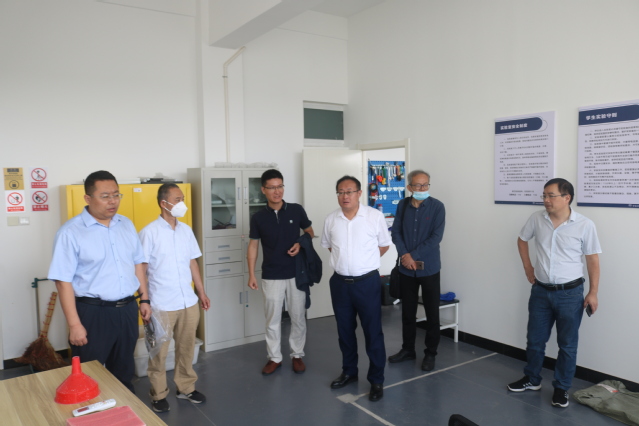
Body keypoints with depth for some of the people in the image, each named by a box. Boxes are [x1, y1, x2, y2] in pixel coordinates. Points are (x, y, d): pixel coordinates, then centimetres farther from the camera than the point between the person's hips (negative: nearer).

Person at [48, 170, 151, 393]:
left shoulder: (126, 225, 5)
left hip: (127, 309, 5)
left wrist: (144, 299, 11)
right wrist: (74, 324, -16)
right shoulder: (71, 232, -13)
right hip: (93, 312, -5)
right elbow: (63, 281, -14)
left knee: (124, 371, 21)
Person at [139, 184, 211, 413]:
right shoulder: (150, 232, -11)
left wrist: (202, 293, 13)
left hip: (188, 301, 5)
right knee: (159, 351, 9)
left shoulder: (186, 230, 6)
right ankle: (158, 395, 25)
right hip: (161, 304, -5)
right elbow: (141, 269, -9)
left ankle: (186, 387, 32)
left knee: (186, 348, 16)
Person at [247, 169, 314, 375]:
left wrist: (301, 244, -12)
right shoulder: (258, 218, -4)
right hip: (271, 276, 0)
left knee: (298, 317, 10)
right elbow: (253, 245, 2)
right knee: (272, 319, 9)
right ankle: (274, 358, 25)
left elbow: (310, 232, 9)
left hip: (296, 273, 0)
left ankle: (297, 355, 27)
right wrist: (251, 274, -2)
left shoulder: (296, 210, -4)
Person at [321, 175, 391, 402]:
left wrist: (364, 262, 3)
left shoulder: (375, 216, -9)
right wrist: (346, 260, 10)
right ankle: (349, 371, 34)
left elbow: (384, 245, 4)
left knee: (373, 332, 3)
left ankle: (376, 380, 17)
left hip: (367, 282, -3)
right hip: (339, 282, 4)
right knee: (345, 330, 16)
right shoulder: (331, 219, 0)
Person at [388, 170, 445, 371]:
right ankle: (407, 349, 29)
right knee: (407, 311, 14)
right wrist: (404, 254, -13)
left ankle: (430, 353, 21)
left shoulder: (437, 206, -8)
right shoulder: (402, 205, 3)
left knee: (432, 313, 7)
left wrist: (413, 255, -15)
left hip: (429, 268, -3)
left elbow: (436, 236, -14)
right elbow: (396, 231, 2)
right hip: (406, 268, 3)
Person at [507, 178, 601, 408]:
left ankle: (562, 388, 26)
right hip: (541, 291, 3)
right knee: (535, 339, 14)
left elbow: (592, 259, -5)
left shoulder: (585, 225, -12)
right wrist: (528, 267, 9)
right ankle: (532, 379, 34)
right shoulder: (537, 219, -4)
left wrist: (593, 292, -6)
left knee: (567, 344, 9)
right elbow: (522, 240, 14)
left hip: (570, 294, -3)